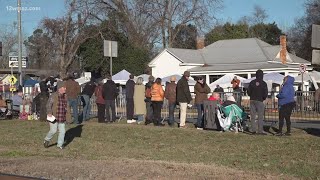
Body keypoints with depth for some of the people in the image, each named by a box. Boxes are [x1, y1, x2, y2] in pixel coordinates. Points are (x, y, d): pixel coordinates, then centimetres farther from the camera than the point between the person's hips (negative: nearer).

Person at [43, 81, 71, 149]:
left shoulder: (65, 96, 9)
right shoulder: (53, 96, -9)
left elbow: (67, 107, 18)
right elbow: (48, 105, -12)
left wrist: (68, 115, 15)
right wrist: (49, 113, -24)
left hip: (62, 118, 6)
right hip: (54, 117, -6)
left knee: (62, 131, 3)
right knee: (53, 131, -6)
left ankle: (60, 144, 17)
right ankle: (47, 140, 20)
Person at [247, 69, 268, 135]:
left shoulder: (252, 82, 3)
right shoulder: (263, 83, -6)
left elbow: (249, 91, 5)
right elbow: (265, 93, -5)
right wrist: (263, 98, 13)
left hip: (252, 100, 4)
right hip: (259, 101, -4)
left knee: (253, 116, 9)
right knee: (260, 116, 0)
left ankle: (253, 129, 8)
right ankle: (260, 130, -2)